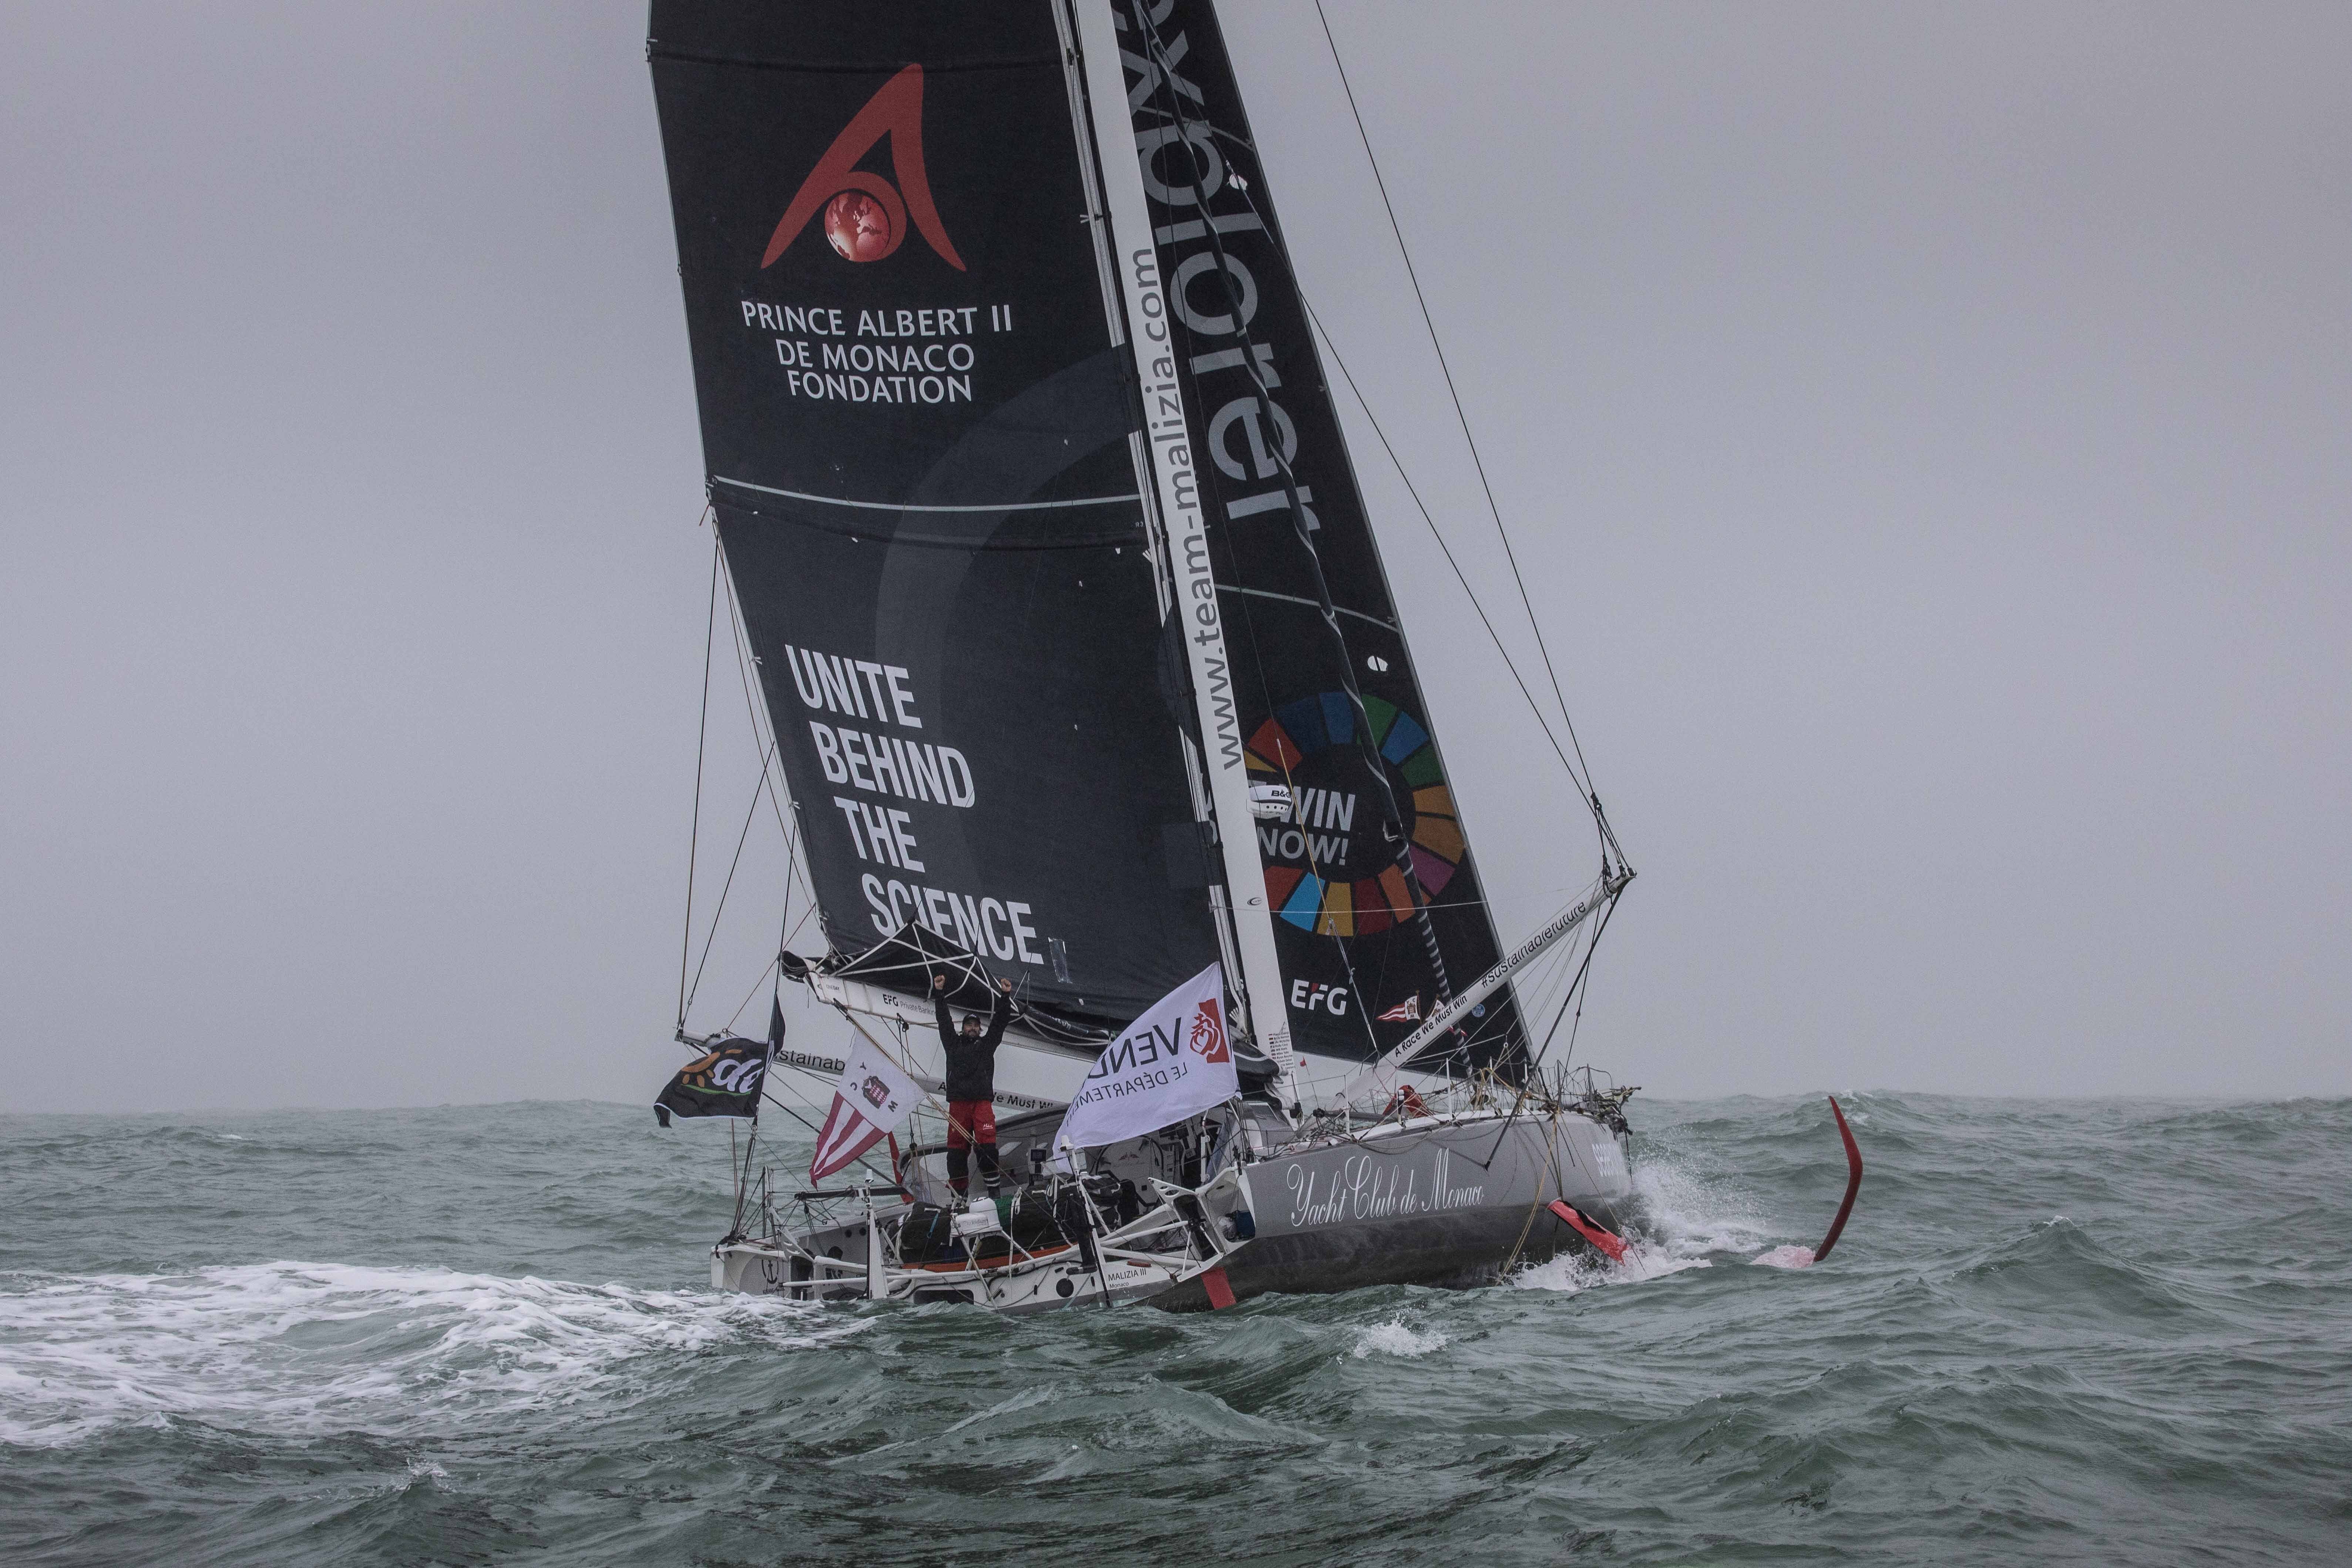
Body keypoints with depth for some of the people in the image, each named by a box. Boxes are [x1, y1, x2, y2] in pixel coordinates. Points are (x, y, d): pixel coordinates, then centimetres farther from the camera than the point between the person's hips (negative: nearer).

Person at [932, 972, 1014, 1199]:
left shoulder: (987, 1044, 21)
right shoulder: (953, 1044, 22)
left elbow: (1000, 1021, 18)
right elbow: (944, 1021, 21)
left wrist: (1005, 996, 9)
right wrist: (939, 994, 19)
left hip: (983, 1102, -1)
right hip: (958, 1102, 1)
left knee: (987, 1145, -16)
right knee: (957, 1147, -3)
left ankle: (993, 1188, -17)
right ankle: (960, 1191, 2)